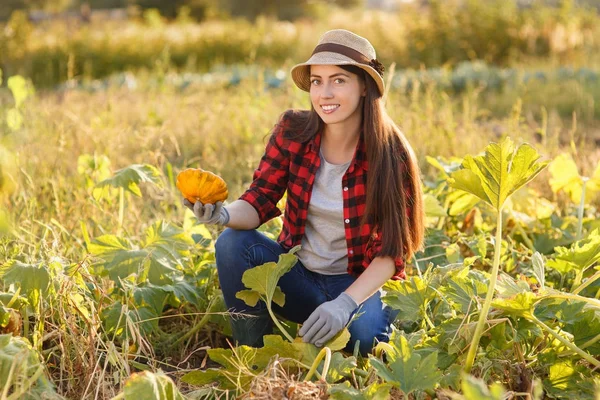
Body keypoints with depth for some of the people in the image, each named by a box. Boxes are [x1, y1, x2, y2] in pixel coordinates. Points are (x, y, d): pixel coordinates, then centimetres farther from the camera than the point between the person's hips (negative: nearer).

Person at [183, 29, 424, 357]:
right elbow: (259, 201, -10)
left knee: (366, 330, -35)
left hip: (361, 283, -3)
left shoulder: (390, 156, -16)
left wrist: (345, 302, -32)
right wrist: (224, 214, -34)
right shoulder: (292, 132, -8)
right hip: (298, 275, 3)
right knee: (232, 243, -24)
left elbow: (391, 251, -17)